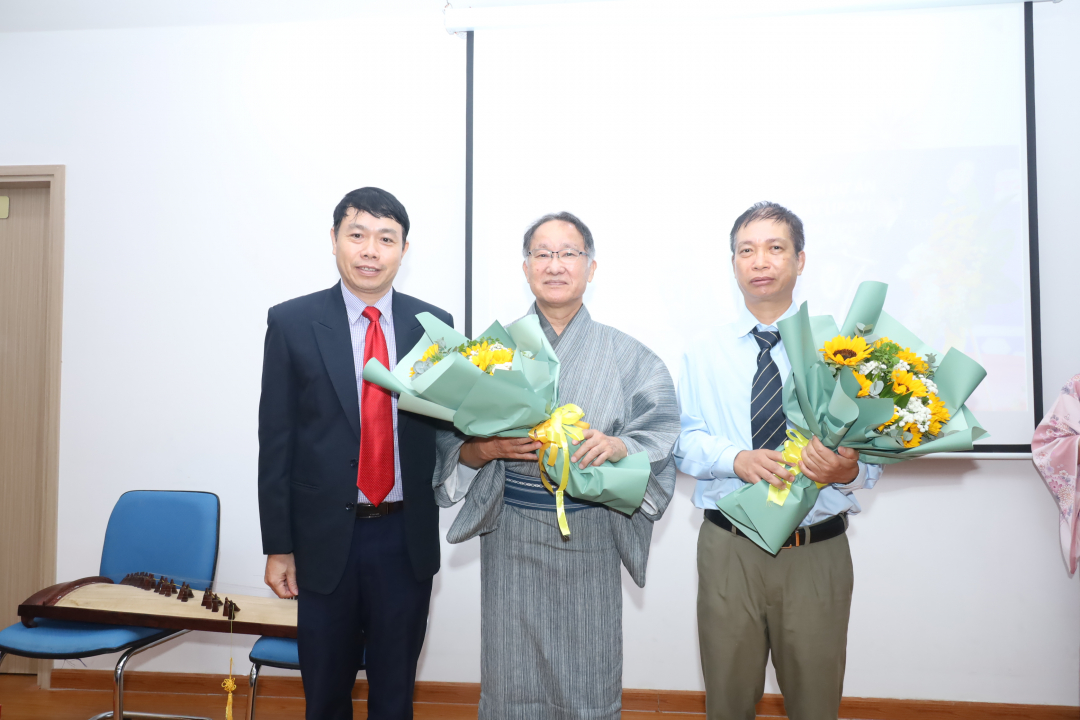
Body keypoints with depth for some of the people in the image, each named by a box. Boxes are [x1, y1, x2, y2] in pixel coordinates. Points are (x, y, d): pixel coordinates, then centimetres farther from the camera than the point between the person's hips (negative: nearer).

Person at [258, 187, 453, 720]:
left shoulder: (434, 325, 1)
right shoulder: (291, 322, -3)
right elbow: (276, 440, -2)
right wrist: (277, 546, -3)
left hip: (407, 538, 1)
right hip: (326, 537, -1)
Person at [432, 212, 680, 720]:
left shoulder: (625, 355, 4)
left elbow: (664, 434, -3)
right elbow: (450, 443, 3)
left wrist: (618, 445, -22)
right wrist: (487, 448, -17)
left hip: (589, 535, 0)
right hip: (510, 534, 1)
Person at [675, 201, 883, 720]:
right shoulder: (704, 352, 5)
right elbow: (684, 441, -1)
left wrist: (847, 472, -27)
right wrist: (737, 459, -20)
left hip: (818, 552, 0)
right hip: (728, 549, 1)